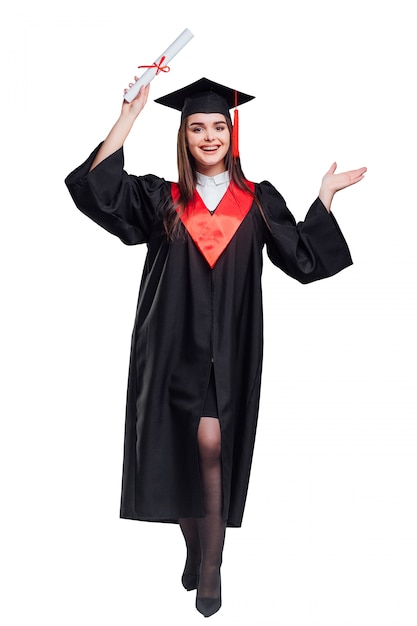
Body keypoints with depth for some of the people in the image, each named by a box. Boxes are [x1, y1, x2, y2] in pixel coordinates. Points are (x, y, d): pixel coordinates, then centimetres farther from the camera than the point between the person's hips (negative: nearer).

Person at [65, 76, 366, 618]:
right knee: (180, 452, 5)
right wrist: (130, 114, -12)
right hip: (173, 345, 1)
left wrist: (326, 194, 3)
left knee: (211, 446, -11)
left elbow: (305, 261, 4)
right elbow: (96, 188, -9)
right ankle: (193, 549, 27)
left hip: (230, 349, -1)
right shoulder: (161, 200, 6)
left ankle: (211, 565, 2)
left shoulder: (259, 202, 8)